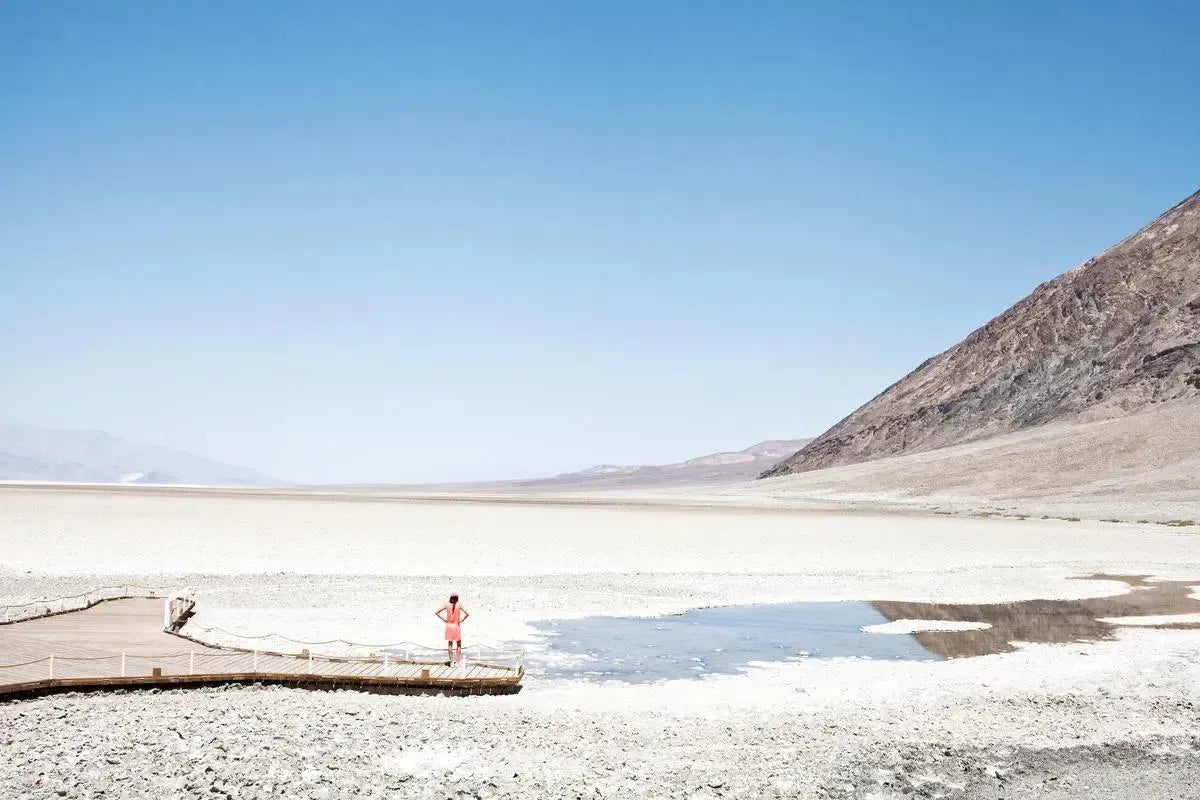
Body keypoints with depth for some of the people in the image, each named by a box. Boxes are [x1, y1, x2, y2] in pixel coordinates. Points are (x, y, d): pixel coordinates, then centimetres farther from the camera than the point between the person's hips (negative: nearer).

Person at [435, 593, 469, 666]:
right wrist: (462, 620, -5)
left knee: (450, 644, 12)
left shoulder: (447, 605, -3)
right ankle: (458, 661, 3)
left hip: (449, 625, 2)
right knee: (459, 644, 10)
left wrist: (443, 619, -2)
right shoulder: (459, 605, -8)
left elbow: (436, 612, -5)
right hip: (457, 626, -2)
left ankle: (451, 661, 11)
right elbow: (467, 614, -17)